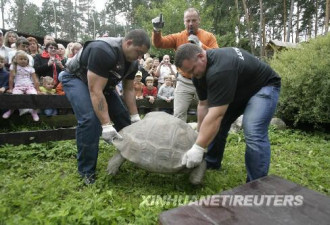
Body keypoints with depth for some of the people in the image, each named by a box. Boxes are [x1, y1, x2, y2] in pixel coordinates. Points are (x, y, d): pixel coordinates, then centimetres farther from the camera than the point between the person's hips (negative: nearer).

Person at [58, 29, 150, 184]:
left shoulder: (132, 62, -10)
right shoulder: (103, 51, -36)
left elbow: (128, 90, -2)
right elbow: (95, 91, -38)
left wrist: (135, 118, -7)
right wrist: (106, 125, -39)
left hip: (103, 83, 8)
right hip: (76, 78, -7)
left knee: (123, 117, 0)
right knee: (90, 119, -28)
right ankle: (86, 171, -11)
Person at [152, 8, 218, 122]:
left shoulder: (209, 36, 2)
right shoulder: (178, 37, 4)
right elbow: (158, 43, -5)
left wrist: (200, 45, -20)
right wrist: (157, 30, -24)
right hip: (184, 82, 1)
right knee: (178, 114, -2)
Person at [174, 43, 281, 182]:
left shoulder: (220, 69, -39)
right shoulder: (199, 70, -9)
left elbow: (216, 115, -41)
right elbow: (204, 105, -5)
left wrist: (198, 148, -39)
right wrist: (200, 133, -6)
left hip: (263, 86, -8)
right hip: (239, 89, 9)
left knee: (253, 134, -26)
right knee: (216, 124, 6)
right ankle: (212, 164, 24)